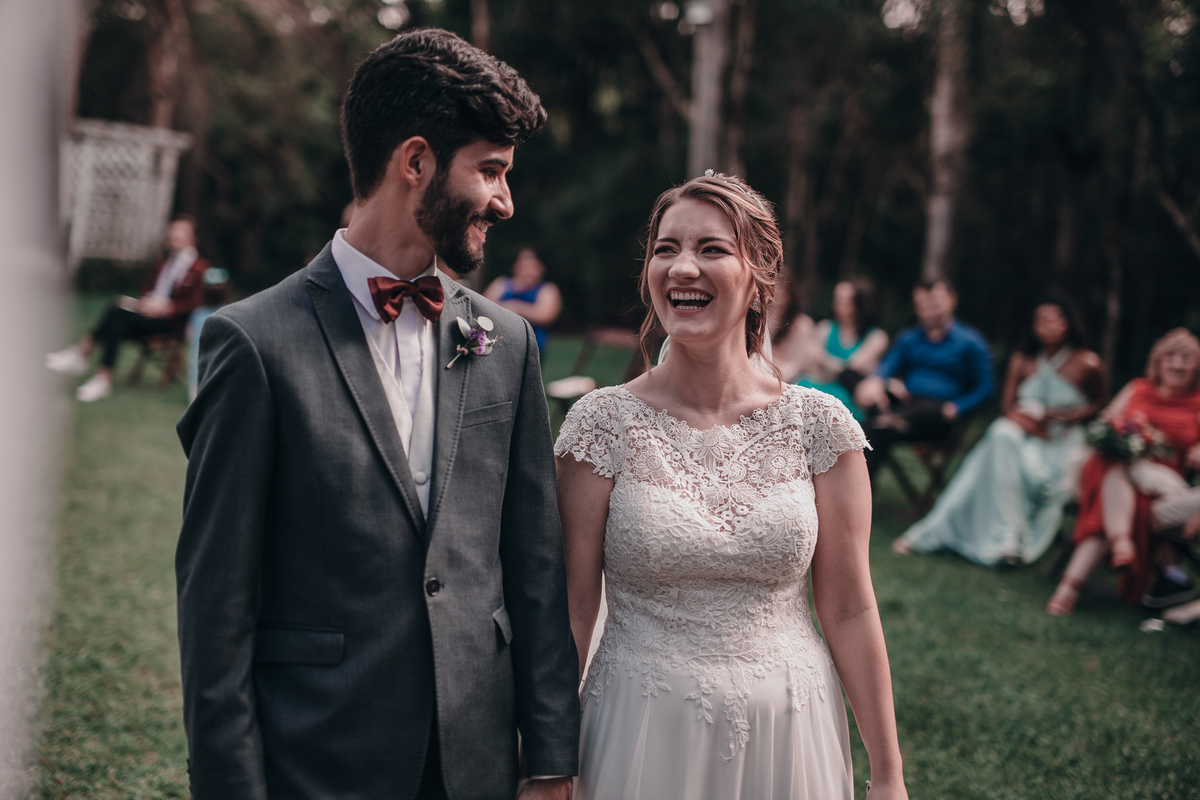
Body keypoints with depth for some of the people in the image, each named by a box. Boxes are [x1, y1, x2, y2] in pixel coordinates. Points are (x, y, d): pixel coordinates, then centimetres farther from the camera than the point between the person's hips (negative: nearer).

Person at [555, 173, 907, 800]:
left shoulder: (819, 425, -5)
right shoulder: (604, 421, -8)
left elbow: (849, 609, -1)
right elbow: (573, 607, -4)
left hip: (788, 735, 1)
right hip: (641, 738, -1)